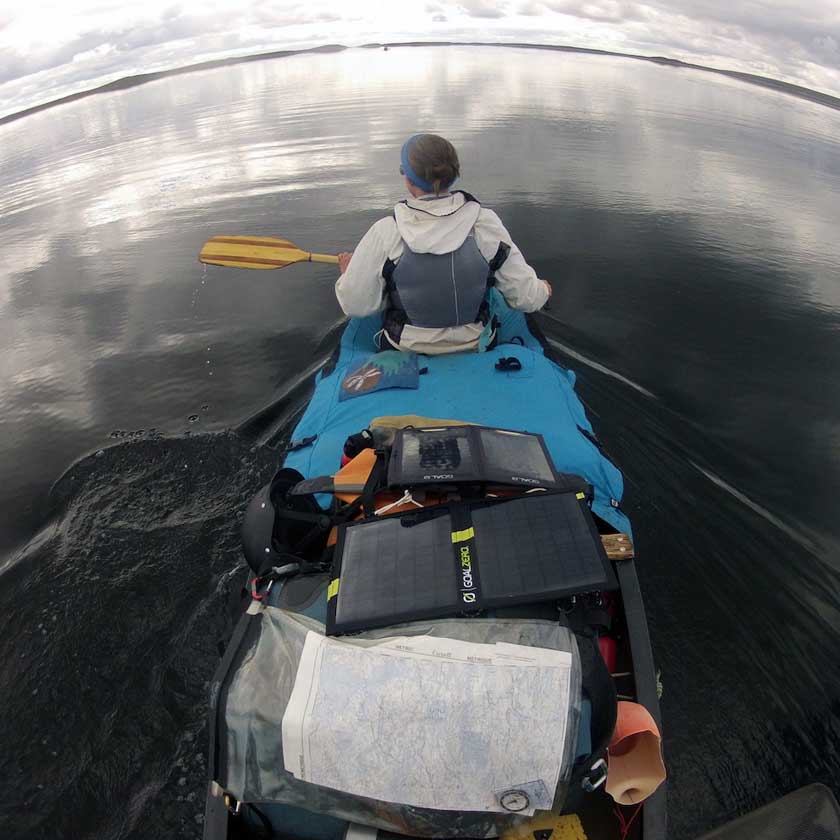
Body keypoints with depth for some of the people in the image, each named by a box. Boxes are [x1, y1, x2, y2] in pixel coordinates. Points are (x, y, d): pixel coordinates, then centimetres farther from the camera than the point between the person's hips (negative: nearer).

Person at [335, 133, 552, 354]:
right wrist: (543, 290, 11)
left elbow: (355, 305, -14)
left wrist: (347, 272, 7)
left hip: (406, 350, -1)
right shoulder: (485, 223, -18)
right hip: (475, 346, 1)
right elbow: (526, 298, -13)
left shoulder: (385, 233, -21)